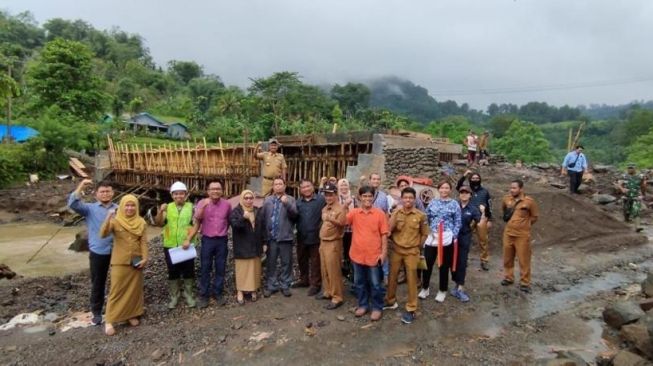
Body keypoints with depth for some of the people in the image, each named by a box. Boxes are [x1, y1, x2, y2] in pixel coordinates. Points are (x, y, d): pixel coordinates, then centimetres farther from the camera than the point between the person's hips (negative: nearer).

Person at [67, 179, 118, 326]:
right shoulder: (90, 208, 0)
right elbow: (73, 204, -17)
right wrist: (81, 187, -23)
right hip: (98, 253, -1)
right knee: (98, 283, 12)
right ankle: (96, 312, 28)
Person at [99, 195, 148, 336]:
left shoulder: (141, 222, 1)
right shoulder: (115, 221, -7)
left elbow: (143, 241, 1)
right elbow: (103, 234, -23)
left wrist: (144, 258, -9)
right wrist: (108, 218, -37)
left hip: (136, 261, 3)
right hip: (120, 261, -3)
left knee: (134, 289, 11)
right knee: (116, 290, -1)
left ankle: (132, 315, 25)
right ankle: (110, 320, 9)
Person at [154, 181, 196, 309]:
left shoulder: (191, 207, -2)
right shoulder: (168, 208, 5)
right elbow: (158, 223, -3)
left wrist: (189, 239, -16)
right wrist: (160, 211, -20)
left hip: (187, 245, -2)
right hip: (170, 245, 2)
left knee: (188, 271, 7)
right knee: (173, 272, 11)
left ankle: (189, 295, 23)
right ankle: (174, 296, 25)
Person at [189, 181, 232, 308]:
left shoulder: (227, 204, 0)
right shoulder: (202, 203, -4)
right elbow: (197, 219, -18)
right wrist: (204, 206, -30)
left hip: (222, 240, 1)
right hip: (207, 240, -1)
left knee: (220, 268, 9)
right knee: (205, 269, 6)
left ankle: (217, 293, 23)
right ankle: (204, 295, 19)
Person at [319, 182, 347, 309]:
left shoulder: (340, 209, -13)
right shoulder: (325, 208, 12)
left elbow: (342, 224, -29)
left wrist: (332, 220, -46)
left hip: (334, 243, -8)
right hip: (323, 242, 8)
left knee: (334, 271, -5)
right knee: (324, 270, 16)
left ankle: (337, 298, 3)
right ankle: (327, 292, 29)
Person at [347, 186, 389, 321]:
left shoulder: (380, 213, -5)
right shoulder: (354, 212, 0)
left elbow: (384, 234, -3)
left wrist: (384, 252, -6)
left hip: (374, 255, -2)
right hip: (357, 255, 3)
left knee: (375, 284, 7)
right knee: (359, 282, 16)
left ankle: (377, 308, 24)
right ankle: (363, 305, 32)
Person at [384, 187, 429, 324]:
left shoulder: (420, 215, -6)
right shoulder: (395, 213, -2)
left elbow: (424, 234, 4)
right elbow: (388, 230, -9)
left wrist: (416, 245, 3)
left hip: (412, 252, -2)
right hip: (396, 250, 2)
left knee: (411, 280, 3)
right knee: (392, 277, 12)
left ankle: (411, 309, 13)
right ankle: (390, 301, 31)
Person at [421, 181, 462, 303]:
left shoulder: (454, 204, 2)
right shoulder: (433, 202, 9)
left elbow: (457, 223, 0)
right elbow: (426, 219, 12)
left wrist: (454, 237, -8)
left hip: (447, 238, -2)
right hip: (431, 237, 2)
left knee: (444, 265, 8)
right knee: (427, 263, 2)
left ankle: (442, 291, 24)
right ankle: (425, 289, 21)